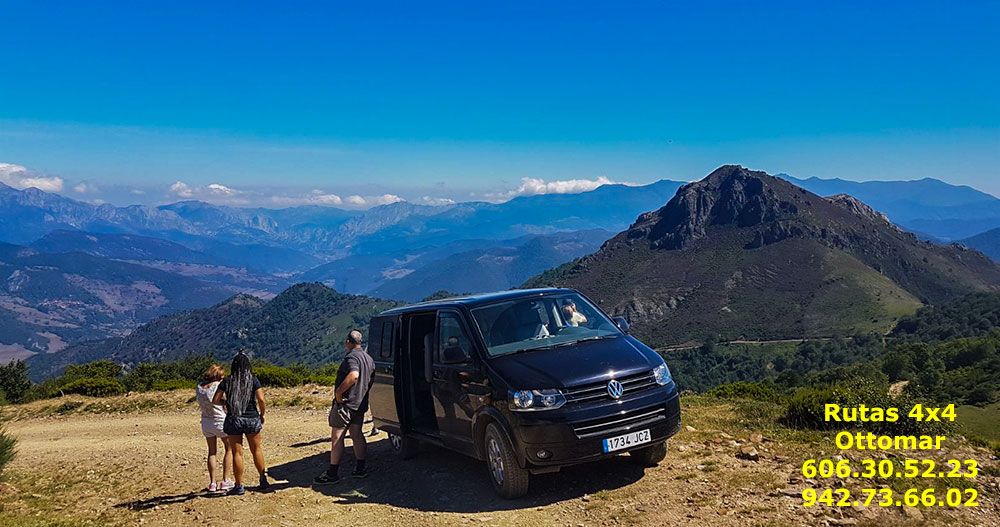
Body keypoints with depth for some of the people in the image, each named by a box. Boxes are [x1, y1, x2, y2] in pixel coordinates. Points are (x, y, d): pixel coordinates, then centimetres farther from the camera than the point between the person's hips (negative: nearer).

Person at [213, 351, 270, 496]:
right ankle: (263, 480, 19)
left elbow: (216, 400, -5)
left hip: (233, 419, 0)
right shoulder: (253, 380, -5)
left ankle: (239, 486, 9)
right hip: (252, 419, 0)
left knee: (237, 453, 5)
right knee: (256, 449, 15)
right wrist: (262, 414, 2)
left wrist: (226, 401, 14)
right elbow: (261, 400, -12)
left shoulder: (227, 381, -3)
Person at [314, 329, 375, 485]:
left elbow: (354, 375, -34)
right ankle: (360, 468, 16)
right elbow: (371, 380, 21)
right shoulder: (368, 359, 13)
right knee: (357, 435, 14)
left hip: (345, 403, -9)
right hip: (360, 404, 9)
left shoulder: (351, 357, -17)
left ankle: (333, 473, -1)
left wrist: (339, 391, -27)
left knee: (336, 437, -3)